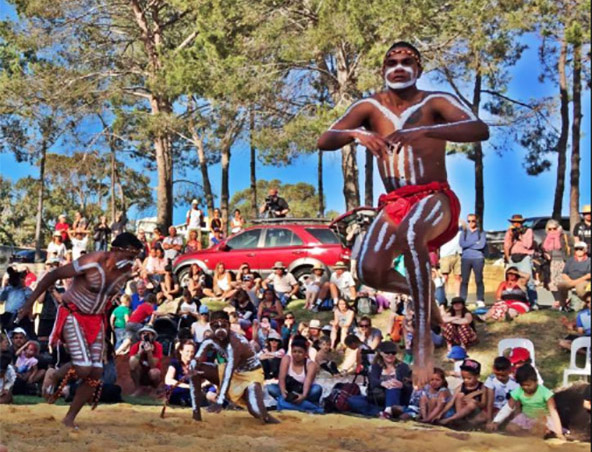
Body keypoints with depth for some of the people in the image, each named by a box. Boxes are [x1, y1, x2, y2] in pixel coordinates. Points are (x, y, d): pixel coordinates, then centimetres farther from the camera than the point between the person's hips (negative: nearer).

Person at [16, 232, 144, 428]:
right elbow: (53, 275, -17)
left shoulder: (126, 272, -6)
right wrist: (30, 303, -16)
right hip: (73, 316, -6)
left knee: (96, 373, -1)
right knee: (83, 369, -19)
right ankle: (53, 378, 14)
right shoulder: (91, 263, -25)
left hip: (96, 320, 6)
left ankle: (70, 418, 13)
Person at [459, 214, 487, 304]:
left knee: (479, 280, -2)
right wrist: (475, 243, -7)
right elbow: (461, 243, -3)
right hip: (465, 258, 2)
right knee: (464, 280, -2)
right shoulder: (464, 232, 13)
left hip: (478, 258, -2)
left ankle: (480, 300, 1)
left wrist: (468, 245, -4)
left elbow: (482, 245, -8)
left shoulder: (481, 232, 6)